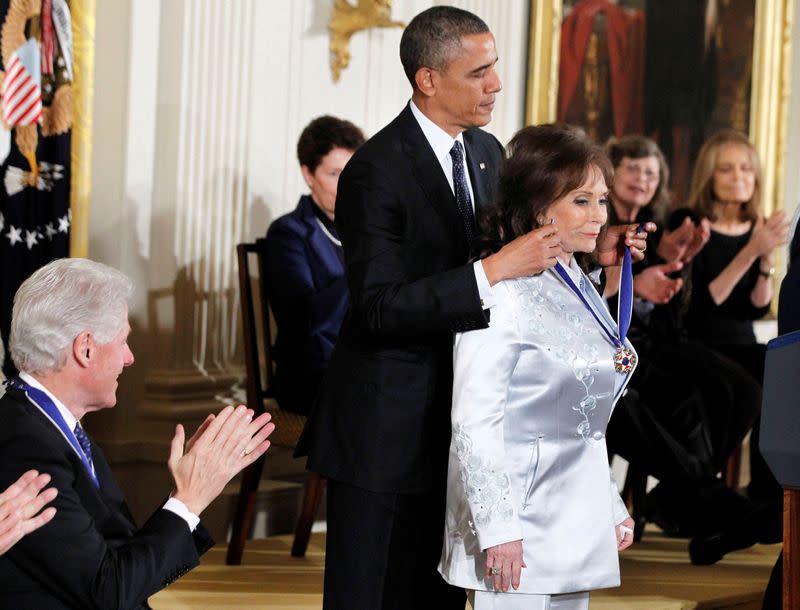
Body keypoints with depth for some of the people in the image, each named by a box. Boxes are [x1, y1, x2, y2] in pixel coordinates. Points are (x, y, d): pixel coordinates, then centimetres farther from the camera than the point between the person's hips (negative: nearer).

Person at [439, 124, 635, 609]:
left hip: (576, 523, 8)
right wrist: (497, 528, -19)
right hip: (520, 522, -8)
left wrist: (611, 506, 20)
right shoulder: (506, 290, -14)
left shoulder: (577, 286, 13)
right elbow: (475, 419, -17)